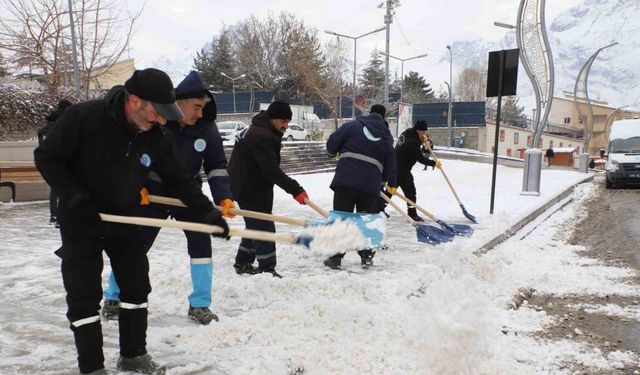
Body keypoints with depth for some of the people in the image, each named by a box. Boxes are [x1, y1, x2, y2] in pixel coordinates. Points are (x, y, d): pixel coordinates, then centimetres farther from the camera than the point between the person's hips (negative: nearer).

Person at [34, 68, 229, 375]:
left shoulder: (158, 137, -12)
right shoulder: (83, 117, -24)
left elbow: (178, 180, -4)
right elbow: (46, 157, -14)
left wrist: (208, 213, -9)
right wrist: (74, 197, -24)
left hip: (124, 221, 5)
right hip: (80, 223, -4)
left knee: (136, 287, 11)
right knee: (84, 296, 0)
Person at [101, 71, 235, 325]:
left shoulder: (206, 127, -14)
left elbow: (217, 166, -7)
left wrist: (223, 197, -18)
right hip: (153, 193, -2)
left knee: (201, 241, -8)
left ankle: (199, 305, 6)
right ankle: (113, 297, 28)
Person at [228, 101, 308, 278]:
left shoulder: (263, 132, 12)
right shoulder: (261, 136, -24)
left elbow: (268, 167, 20)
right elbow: (272, 170, -32)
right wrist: (295, 189, -34)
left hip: (253, 188, 11)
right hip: (250, 190, -11)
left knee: (255, 225, 19)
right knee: (264, 228, -5)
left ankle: (242, 263, 30)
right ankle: (267, 269, 2)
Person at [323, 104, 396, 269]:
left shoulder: (352, 125, 5)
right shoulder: (387, 137, 13)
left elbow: (332, 143, 3)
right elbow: (390, 164, 15)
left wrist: (333, 153, 26)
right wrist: (390, 183, 32)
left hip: (345, 180, -2)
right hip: (371, 185, 2)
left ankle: (335, 257, 5)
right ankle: (366, 256, 21)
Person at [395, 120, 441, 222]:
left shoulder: (408, 132, 4)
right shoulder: (413, 141, -22)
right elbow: (420, 158, -17)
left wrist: (422, 140, 0)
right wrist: (434, 163, -7)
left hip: (394, 166, 9)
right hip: (402, 169, -9)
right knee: (410, 190, -2)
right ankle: (412, 213, 3)